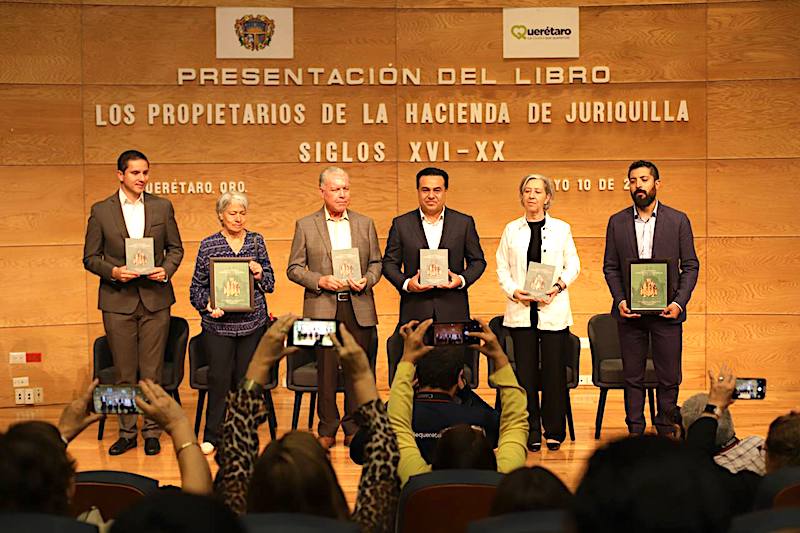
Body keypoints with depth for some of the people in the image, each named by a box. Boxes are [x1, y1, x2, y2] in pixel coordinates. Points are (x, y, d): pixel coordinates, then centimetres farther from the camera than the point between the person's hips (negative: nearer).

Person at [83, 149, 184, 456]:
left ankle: (152, 432, 13)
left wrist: (167, 269, -8)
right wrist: (113, 272, -14)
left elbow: (175, 248, 12)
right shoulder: (101, 211, 1)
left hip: (155, 299, 1)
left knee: (152, 373, 3)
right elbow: (90, 258, 4)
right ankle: (127, 433, 16)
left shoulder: (162, 207, 6)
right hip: (118, 301, -1)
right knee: (124, 373, 6)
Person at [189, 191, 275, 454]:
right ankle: (212, 436, 8)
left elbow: (270, 284, 11)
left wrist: (260, 275, -10)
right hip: (218, 323, -1)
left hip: (252, 322, 2)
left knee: (245, 378, 4)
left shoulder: (256, 241, 8)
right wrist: (208, 304, -12)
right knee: (219, 378, -3)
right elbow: (197, 287, 5)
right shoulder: (208, 245, 3)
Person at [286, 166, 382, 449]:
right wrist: (320, 280, -13)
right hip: (322, 308, -2)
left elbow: (376, 262, 13)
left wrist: (367, 280, -7)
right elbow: (294, 269, 3)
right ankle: (327, 429, 12)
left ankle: (354, 428, 14)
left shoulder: (365, 224, 10)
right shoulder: (305, 225, 4)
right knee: (326, 371, 2)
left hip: (358, 307, 2)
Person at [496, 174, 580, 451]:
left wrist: (558, 286, -10)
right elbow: (502, 267, 8)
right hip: (521, 310, 1)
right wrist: (514, 291, -8)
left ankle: (554, 431, 9)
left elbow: (573, 265, 7)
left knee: (554, 370, -1)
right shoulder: (511, 230, 10)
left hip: (554, 311, -1)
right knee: (525, 371, 1)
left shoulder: (561, 229, 7)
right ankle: (531, 432, 7)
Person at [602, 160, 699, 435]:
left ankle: (666, 435, 14)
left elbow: (690, 266, 2)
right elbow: (610, 267, 8)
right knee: (633, 378, 6)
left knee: (669, 379, 3)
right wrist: (620, 300, -6)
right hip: (629, 312, 1)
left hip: (666, 312, -1)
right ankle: (635, 433, 14)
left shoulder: (678, 220, 1)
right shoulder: (617, 222, 6)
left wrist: (679, 302, -10)